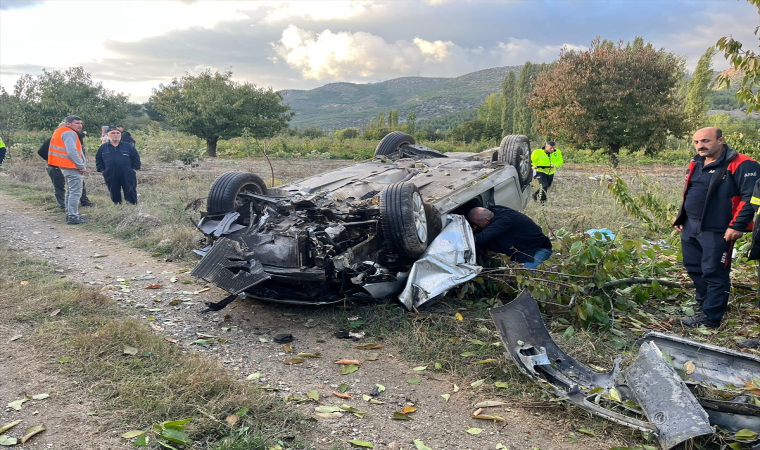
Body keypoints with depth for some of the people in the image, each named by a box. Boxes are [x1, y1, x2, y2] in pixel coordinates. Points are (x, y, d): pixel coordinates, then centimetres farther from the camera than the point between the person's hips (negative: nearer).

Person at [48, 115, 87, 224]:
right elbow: (72, 152, -23)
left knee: (70, 191, 19)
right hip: (72, 167, -11)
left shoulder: (60, 131, 19)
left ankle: (69, 214, 26)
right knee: (75, 193, -9)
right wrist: (81, 166, -15)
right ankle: (73, 217, -10)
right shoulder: (69, 133, -14)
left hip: (66, 166, 11)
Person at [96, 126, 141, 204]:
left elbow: (136, 158, 7)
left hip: (127, 176, -2)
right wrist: (102, 170, 5)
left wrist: (134, 168, -2)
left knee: (131, 194, -1)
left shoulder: (129, 146, 4)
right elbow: (98, 160, 16)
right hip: (111, 177, 2)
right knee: (114, 195, 9)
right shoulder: (103, 148, 10)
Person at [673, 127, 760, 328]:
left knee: (714, 273, -2)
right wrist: (681, 219, 19)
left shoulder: (740, 165, -13)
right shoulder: (695, 164, 12)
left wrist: (738, 226, -20)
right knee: (694, 269, 16)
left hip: (717, 231, -8)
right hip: (690, 228, 8)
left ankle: (710, 317, 7)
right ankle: (704, 305, 33)